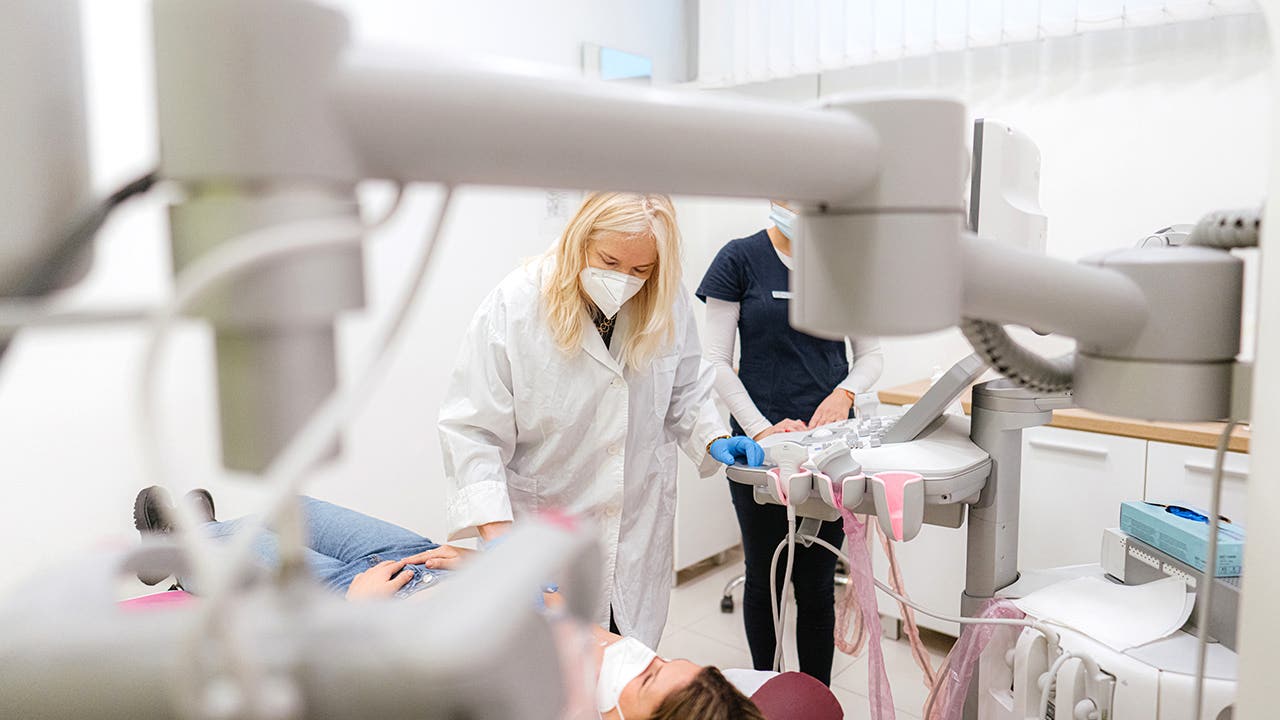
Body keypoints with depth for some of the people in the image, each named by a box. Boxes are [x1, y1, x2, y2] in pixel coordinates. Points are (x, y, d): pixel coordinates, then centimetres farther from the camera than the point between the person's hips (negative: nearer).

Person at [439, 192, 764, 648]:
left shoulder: (667, 305, -6)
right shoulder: (514, 307, -17)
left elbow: (684, 392, 11)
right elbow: (471, 431, -18)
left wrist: (714, 439, -8)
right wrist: (497, 532, -28)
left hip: (639, 534, 3)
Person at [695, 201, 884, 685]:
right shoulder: (741, 259, -3)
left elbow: (871, 354, 11)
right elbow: (717, 361, -5)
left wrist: (845, 392, -10)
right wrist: (760, 428, -16)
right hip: (760, 443, -2)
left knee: (817, 583, 7)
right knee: (764, 576, 13)